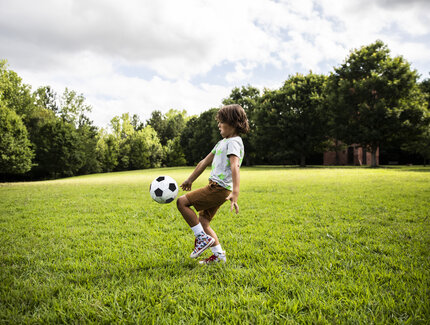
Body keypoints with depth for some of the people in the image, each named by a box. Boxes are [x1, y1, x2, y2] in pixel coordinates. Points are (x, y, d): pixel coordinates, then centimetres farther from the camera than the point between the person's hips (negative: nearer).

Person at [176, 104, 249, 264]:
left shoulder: (234, 142, -11)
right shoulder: (223, 142, 20)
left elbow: (235, 167, -27)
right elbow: (205, 161, 24)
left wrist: (235, 193, -38)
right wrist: (190, 179, 28)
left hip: (219, 188, -9)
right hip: (216, 187, 9)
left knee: (182, 202, -11)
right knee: (203, 221, 9)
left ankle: (203, 238, -6)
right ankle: (218, 254, 15)